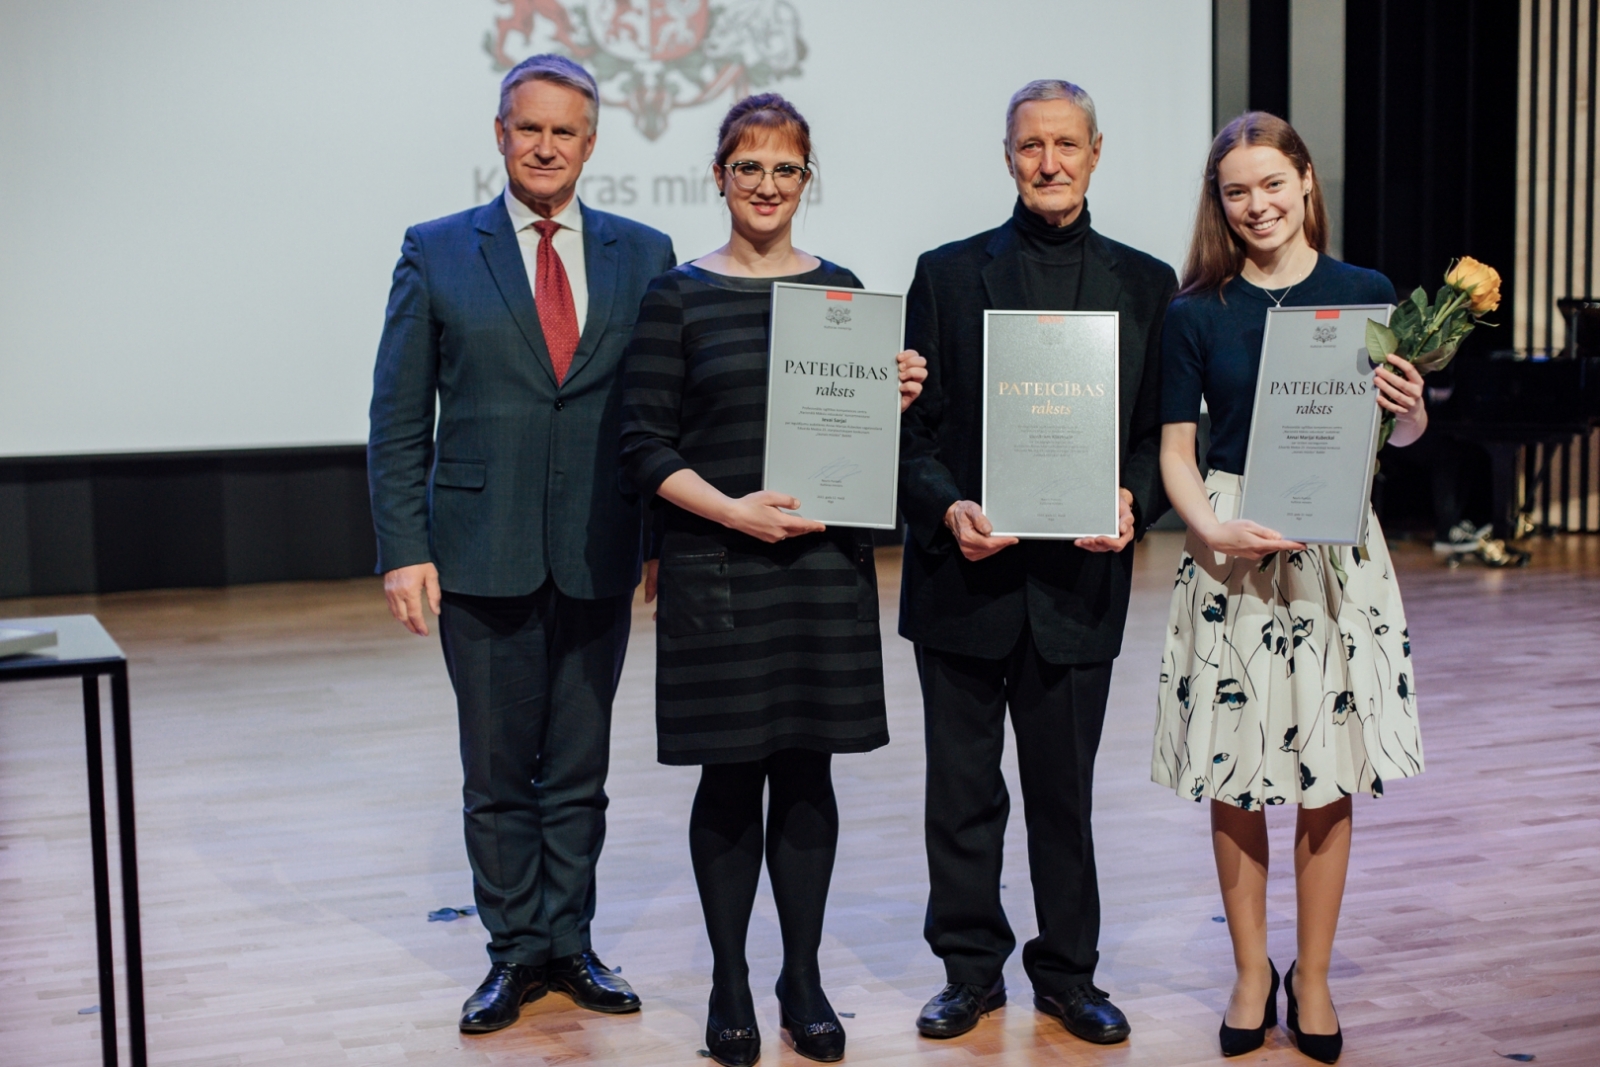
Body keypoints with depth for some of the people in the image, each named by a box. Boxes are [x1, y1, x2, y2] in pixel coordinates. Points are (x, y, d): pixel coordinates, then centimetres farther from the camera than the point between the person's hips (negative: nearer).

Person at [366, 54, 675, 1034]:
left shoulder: (645, 255, 5)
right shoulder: (438, 253, 2)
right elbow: (399, 419, 0)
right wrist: (405, 548, -7)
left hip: (598, 557, 1)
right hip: (481, 551, -1)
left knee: (579, 769, 11)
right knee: (498, 771, 9)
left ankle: (569, 942, 25)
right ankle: (516, 952, 22)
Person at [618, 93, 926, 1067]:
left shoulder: (841, 288, 9)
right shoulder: (678, 296, 0)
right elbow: (646, 446, -3)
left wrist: (897, 400, -7)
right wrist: (732, 510, -16)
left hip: (826, 564, 2)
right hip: (716, 570, -2)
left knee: (807, 771, 8)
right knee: (730, 776, 4)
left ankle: (804, 978, 21)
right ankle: (729, 982, 19)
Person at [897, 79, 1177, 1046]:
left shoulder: (1145, 285, 7)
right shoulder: (949, 274, 5)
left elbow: (1161, 430, 6)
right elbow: (913, 424, 1)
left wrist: (1134, 504, -12)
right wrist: (947, 508, -15)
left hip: (1080, 578, 0)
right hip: (965, 573, 0)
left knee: (1065, 788, 10)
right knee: (963, 789, 8)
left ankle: (1069, 973, 24)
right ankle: (971, 969, 23)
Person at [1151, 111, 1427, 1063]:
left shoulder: (1368, 296, 2)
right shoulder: (1197, 314, 1)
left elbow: (1401, 432, 10)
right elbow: (1176, 447, 3)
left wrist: (1410, 411, -13)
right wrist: (1212, 528, -14)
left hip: (1339, 551, 0)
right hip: (1232, 553, 0)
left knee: (1329, 777, 6)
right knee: (1234, 777, 5)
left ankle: (1313, 978, 22)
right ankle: (1251, 974, 23)